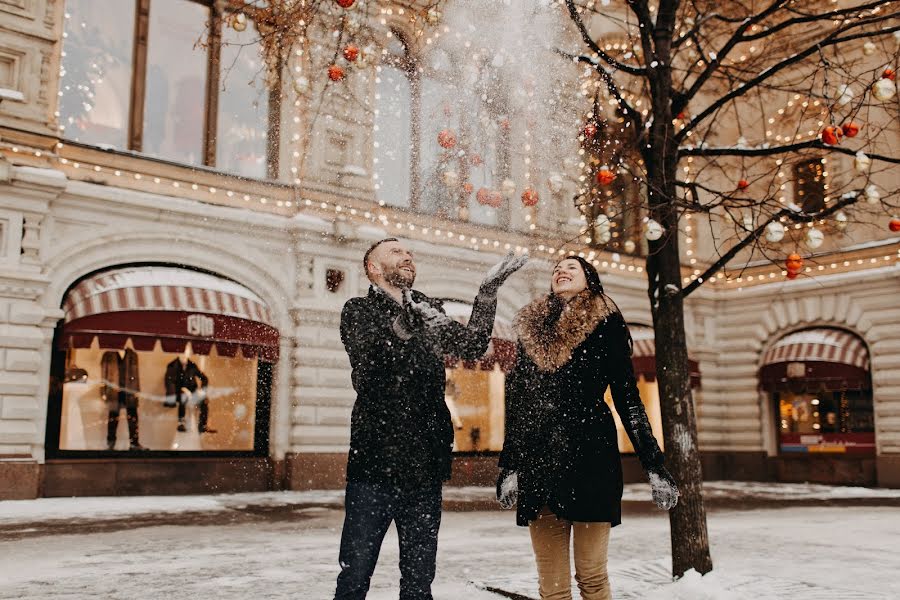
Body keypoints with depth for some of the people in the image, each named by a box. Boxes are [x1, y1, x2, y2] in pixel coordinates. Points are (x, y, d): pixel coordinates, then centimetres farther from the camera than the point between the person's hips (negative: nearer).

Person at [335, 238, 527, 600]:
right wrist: (402, 328, -31)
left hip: (425, 467, 4)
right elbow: (365, 365, -13)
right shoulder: (359, 310, 4)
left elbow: (472, 346, 6)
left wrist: (489, 290, -1)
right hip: (375, 464, -4)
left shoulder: (428, 312, 18)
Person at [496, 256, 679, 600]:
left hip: (589, 455, -3)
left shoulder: (605, 323, 3)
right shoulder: (531, 328, 14)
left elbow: (627, 397, 1)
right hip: (538, 458, 3)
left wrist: (655, 467, -4)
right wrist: (508, 466, 11)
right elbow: (516, 402, 15)